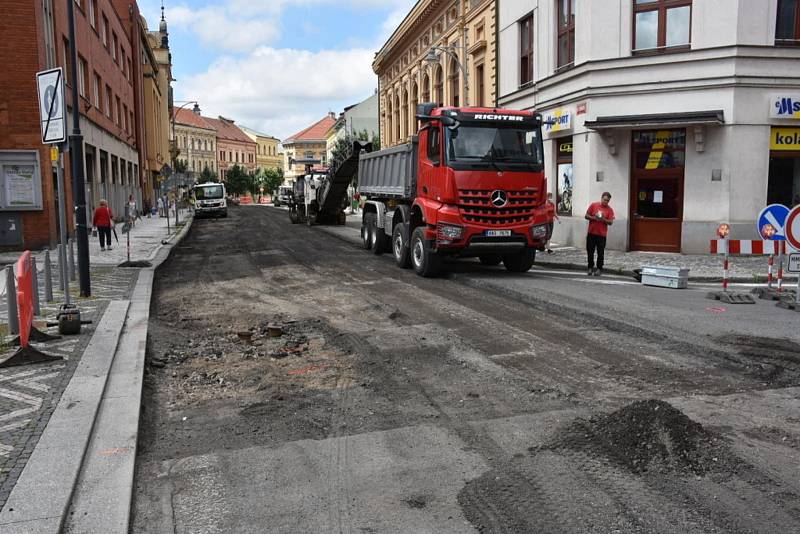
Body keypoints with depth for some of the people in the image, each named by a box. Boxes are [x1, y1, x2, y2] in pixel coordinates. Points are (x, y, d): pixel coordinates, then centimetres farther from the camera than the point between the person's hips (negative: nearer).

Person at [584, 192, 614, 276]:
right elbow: (586, 216, 3)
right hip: (591, 233, 1)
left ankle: (599, 268, 10)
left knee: (600, 253, 1)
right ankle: (590, 267, 16)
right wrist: (594, 218, -14)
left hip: (602, 234, -1)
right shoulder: (593, 205, 2)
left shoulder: (609, 209, 1)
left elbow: (611, 222, -2)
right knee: (590, 251, 5)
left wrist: (603, 219, -19)